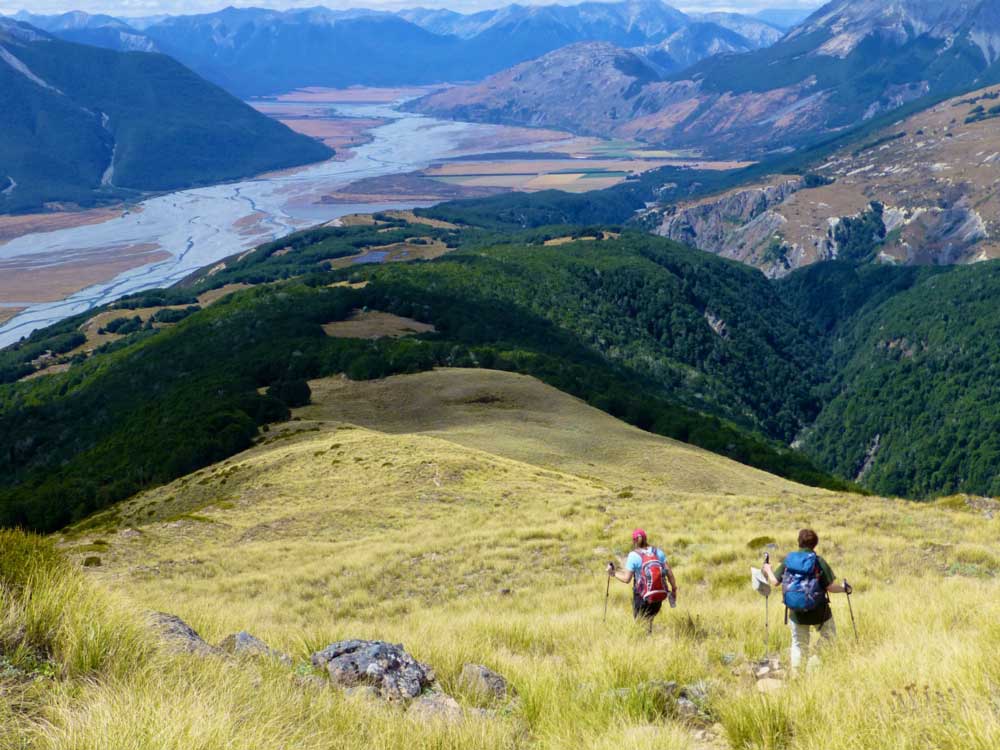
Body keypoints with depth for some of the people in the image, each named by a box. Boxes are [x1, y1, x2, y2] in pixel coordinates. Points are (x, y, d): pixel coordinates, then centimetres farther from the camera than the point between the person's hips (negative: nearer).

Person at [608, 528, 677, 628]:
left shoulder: (633, 555, -10)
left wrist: (614, 573, 3)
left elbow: (626, 579, -11)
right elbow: (669, 572, -3)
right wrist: (674, 589, 6)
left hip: (642, 597, -4)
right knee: (649, 620, 27)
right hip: (659, 597, 4)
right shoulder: (658, 552, 1)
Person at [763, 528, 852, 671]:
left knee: (799, 645, 15)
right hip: (819, 611, -3)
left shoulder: (788, 560, -2)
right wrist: (844, 589, 6)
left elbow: (775, 581, 1)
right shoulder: (819, 561, -11)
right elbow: (830, 587, -13)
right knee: (829, 641, 13)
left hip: (796, 612, 3)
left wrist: (768, 570, 21)